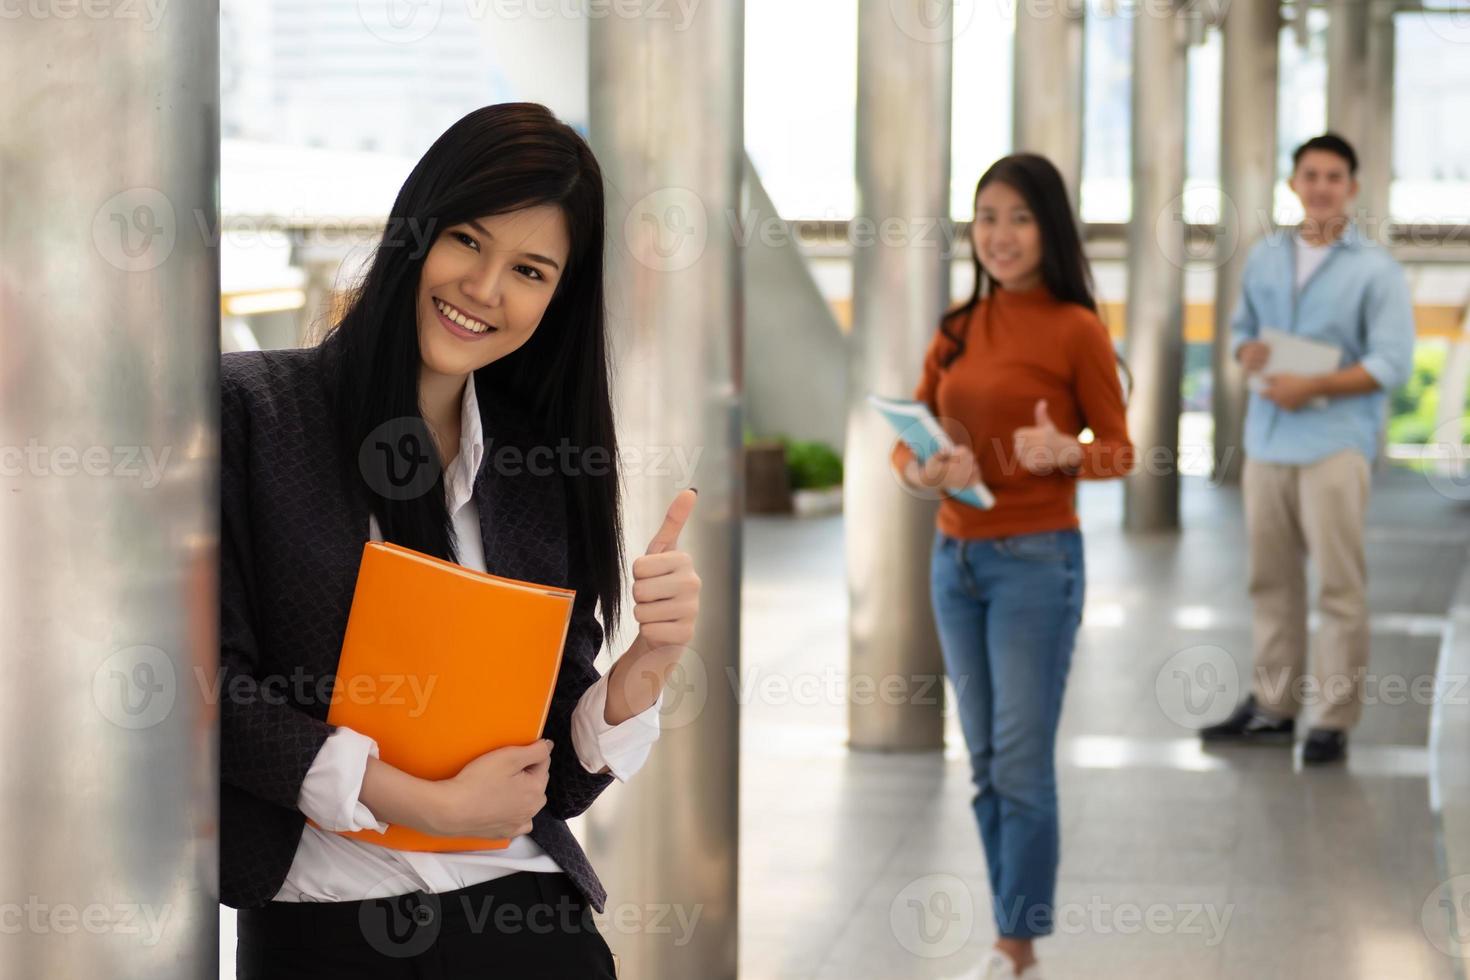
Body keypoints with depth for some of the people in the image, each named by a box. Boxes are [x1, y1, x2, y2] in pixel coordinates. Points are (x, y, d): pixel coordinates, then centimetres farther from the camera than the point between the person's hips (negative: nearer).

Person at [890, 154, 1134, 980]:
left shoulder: (1076, 329, -6)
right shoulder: (956, 329, 9)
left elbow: (1120, 451, -3)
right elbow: (909, 440, 10)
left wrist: (1064, 452, -23)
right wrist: (923, 471, -12)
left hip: (1036, 562, -6)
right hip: (954, 560, 6)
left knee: (1022, 765, -5)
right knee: (985, 764, 10)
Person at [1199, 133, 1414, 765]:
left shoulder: (1376, 270, -3)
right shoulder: (1265, 257, 13)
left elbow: (1391, 363, -9)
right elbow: (1242, 328, 22)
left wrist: (1313, 386, -18)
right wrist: (1249, 354, -2)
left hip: (1335, 442, -5)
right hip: (1267, 440, 5)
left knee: (1339, 586, -4)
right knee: (1271, 579, 10)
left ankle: (1335, 719, 0)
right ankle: (1272, 706, 19)